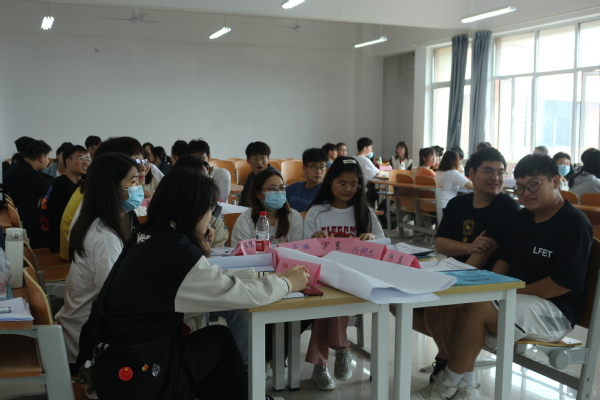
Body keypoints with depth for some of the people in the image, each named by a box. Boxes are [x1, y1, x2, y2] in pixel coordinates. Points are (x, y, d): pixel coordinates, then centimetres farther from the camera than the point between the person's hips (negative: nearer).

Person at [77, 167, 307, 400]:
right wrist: (288, 283, 3)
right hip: (136, 379, -7)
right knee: (221, 339, 12)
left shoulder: (148, 239, 3)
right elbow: (242, 295, -14)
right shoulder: (175, 251, -22)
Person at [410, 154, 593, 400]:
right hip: (519, 297, 8)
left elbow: (567, 281, -20)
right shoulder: (523, 217, 13)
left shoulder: (574, 223, -12)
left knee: (477, 308, -29)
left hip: (554, 310, -8)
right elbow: (505, 259, 17)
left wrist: (515, 292, -19)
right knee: (455, 302, -14)